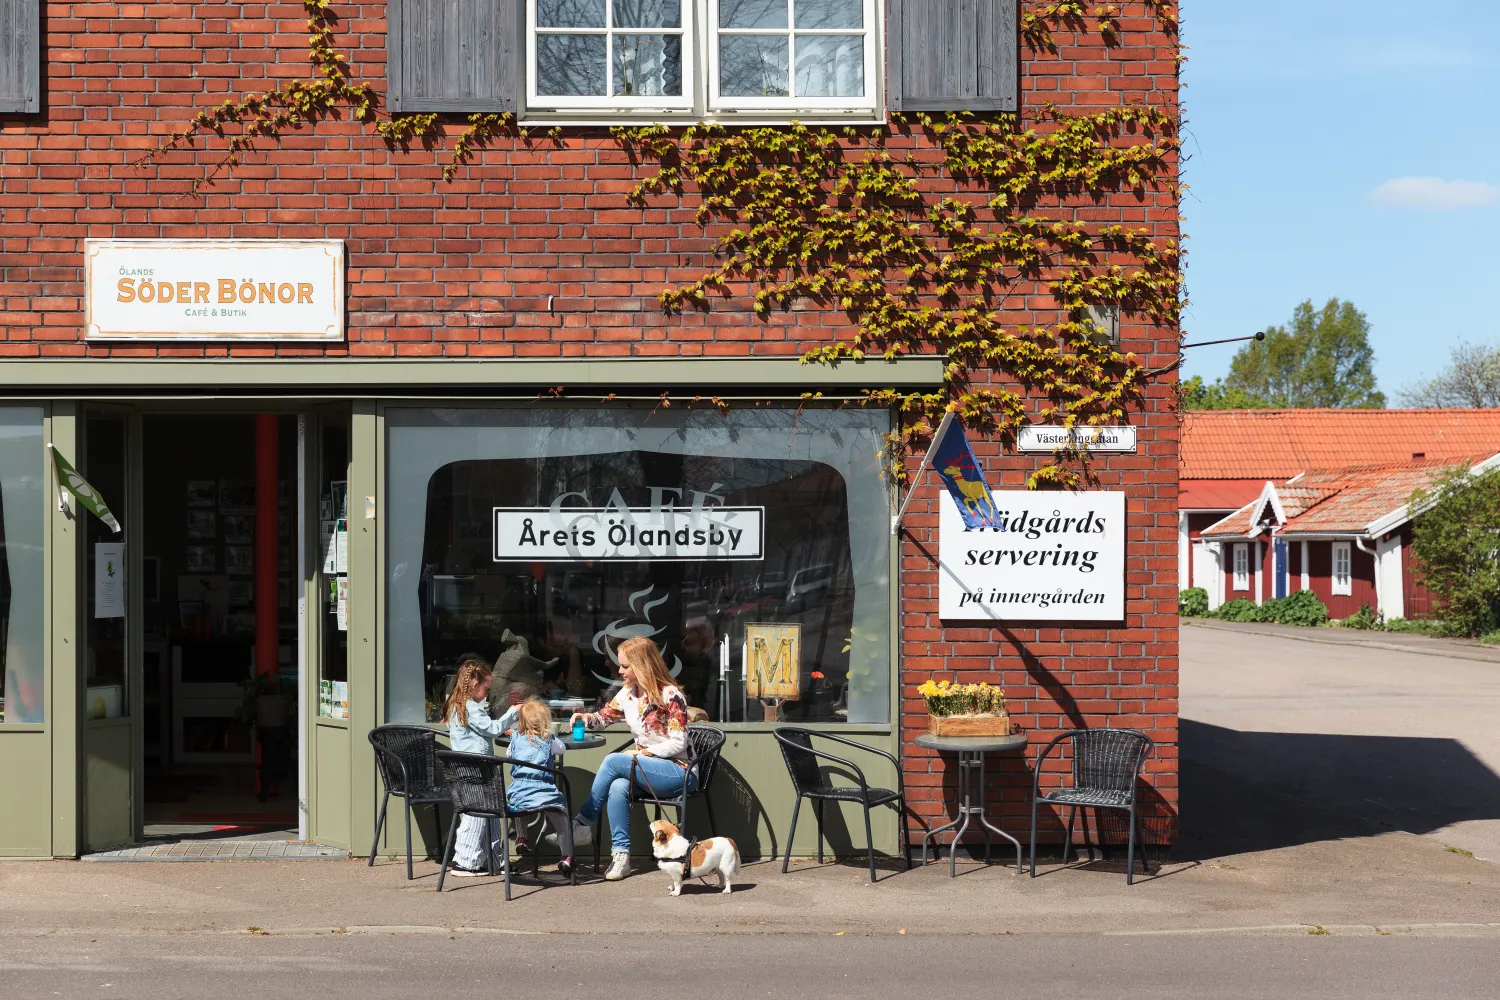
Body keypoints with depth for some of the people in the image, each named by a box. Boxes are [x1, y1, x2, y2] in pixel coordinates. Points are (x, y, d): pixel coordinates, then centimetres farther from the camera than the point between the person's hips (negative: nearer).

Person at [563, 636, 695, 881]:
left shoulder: (670, 696, -12)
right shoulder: (628, 693, 9)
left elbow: (678, 743, -15)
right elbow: (604, 716, 22)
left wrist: (640, 754, -16)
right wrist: (587, 717, -1)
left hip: (676, 771, -6)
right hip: (643, 768, 6)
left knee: (613, 761, -27)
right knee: (617, 787, -30)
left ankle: (581, 824, -15)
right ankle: (621, 854, -29)